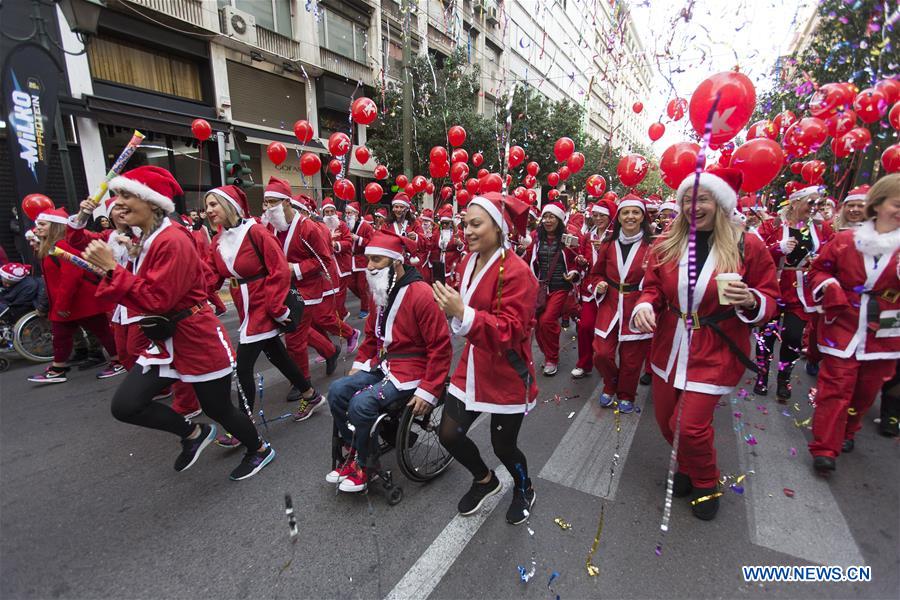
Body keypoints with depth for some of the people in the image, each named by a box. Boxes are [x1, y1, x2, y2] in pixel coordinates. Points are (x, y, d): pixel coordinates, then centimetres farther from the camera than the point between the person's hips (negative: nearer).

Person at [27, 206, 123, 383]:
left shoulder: (64, 245, -19)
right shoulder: (49, 247, 16)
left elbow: (71, 276, -26)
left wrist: (62, 304, -22)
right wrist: (58, 304, 20)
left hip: (83, 301, -11)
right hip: (66, 304, 11)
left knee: (101, 331, -1)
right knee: (61, 334, 16)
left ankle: (119, 362, 9)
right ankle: (57, 370, 26)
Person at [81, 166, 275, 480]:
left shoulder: (173, 241, -21)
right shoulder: (146, 240, 9)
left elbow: (157, 300, -23)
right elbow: (140, 292, 11)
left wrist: (112, 268, -21)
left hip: (198, 341, -8)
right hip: (164, 341, 9)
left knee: (219, 409, 7)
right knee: (124, 405, 0)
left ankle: (260, 450, 32)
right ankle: (193, 433, 22)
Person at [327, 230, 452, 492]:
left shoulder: (421, 294, -21)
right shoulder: (380, 291, 7)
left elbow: (441, 348, -21)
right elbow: (372, 334, 20)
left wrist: (428, 391, -21)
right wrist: (360, 364, 10)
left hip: (411, 370, -8)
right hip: (382, 364, 9)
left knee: (361, 404, -22)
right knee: (337, 390, -3)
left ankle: (361, 466, 5)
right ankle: (352, 452, 15)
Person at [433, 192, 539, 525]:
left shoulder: (517, 272, -20)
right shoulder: (468, 263, 3)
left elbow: (510, 330, -25)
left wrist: (462, 313, -36)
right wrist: (452, 309, 0)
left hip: (507, 373, -6)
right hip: (473, 366, 7)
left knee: (503, 445, 11)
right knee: (449, 434, 9)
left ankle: (524, 489, 48)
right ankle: (485, 480, 42)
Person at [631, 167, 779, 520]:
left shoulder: (748, 247, -7)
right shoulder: (666, 245, 0)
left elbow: (770, 300, -1)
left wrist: (751, 301, -24)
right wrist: (645, 305, -17)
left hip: (715, 352, -4)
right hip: (670, 348, 4)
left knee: (689, 426, -6)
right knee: (665, 419, 14)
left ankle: (706, 485, 28)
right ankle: (687, 467, 47)